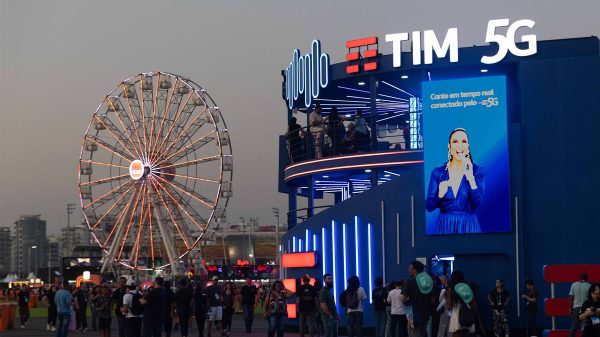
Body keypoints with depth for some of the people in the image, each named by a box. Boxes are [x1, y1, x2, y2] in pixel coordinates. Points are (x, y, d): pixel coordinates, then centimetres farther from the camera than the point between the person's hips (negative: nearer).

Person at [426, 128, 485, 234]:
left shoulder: (478, 171, -2)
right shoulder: (438, 172, -1)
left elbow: (477, 203, -13)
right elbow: (429, 206, -4)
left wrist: (470, 177, -26)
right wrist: (440, 194, -23)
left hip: (468, 226, -1)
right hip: (445, 226, 1)